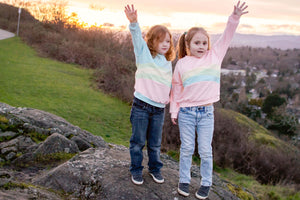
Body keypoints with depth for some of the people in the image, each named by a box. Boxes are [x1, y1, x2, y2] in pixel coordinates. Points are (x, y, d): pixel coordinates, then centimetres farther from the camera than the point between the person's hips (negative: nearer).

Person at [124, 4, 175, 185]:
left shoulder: (168, 63, 15)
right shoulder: (144, 54, 1)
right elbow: (137, 38, -16)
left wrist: (170, 98, 12)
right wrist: (134, 22, -32)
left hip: (159, 109, 4)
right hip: (141, 106, -4)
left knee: (155, 144, 12)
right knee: (138, 141, 5)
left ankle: (155, 168, 30)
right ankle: (136, 170, 21)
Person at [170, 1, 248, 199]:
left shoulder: (215, 55, 3)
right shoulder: (182, 64, 1)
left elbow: (226, 37, 2)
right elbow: (176, 88, 7)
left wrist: (235, 17, -11)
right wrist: (174, 111, 6)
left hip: (207, 112, 0)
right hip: (186, 113, 0)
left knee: (206, 151, 7)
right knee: (187, 149, 10)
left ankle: (206, 184, 21)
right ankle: (184, 181, 24)